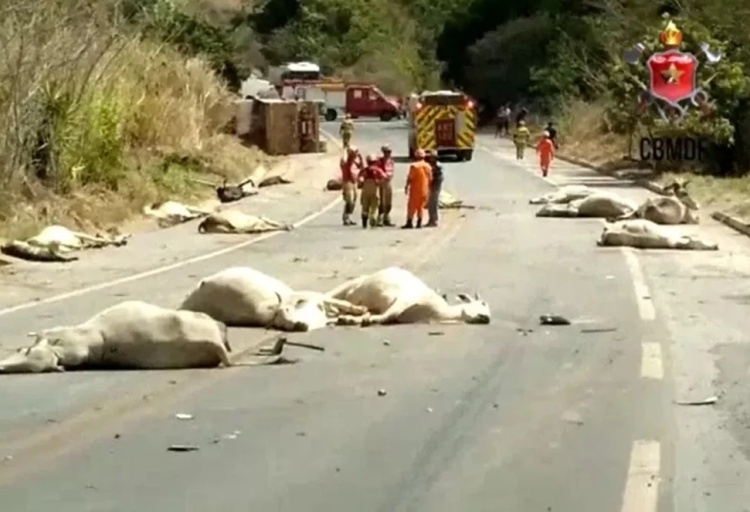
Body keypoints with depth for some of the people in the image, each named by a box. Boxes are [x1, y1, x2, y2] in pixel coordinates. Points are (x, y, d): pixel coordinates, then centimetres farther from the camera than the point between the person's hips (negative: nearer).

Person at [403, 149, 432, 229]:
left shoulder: (414, 166, -15)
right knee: (421, 206, 12)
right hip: (424, 189, 5)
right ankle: (419, 223, 9)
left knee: (412, 206, -1)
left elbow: (410, 178, -14)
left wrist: (407, 186, -3)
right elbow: (430, 178, 7)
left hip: (415, 189, -5)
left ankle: (409, 223, -4)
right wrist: (428, 188, 18)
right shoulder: (427, 166, 3)